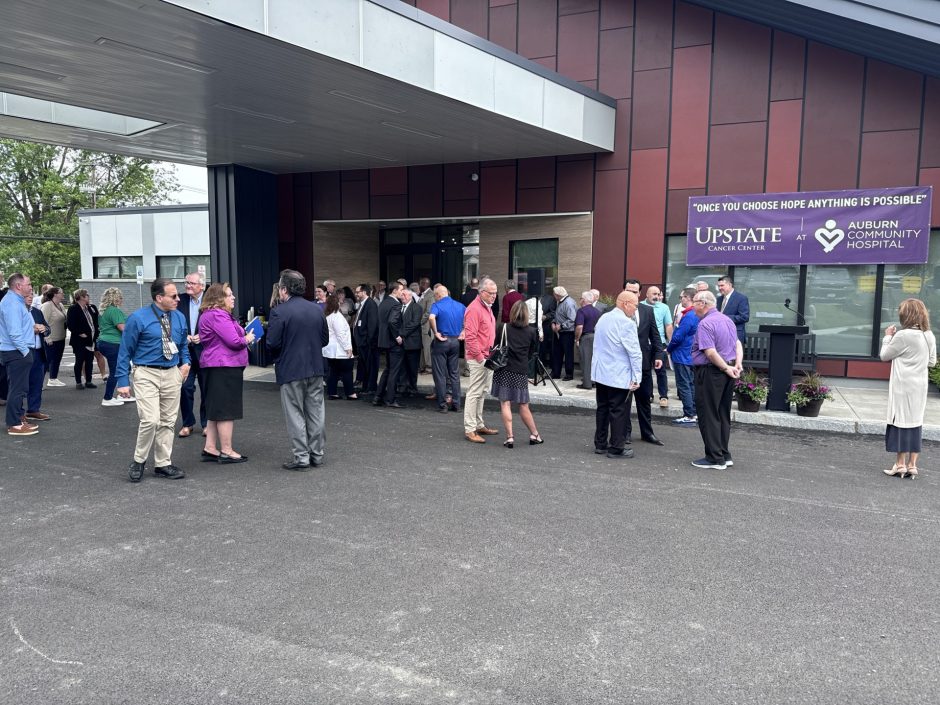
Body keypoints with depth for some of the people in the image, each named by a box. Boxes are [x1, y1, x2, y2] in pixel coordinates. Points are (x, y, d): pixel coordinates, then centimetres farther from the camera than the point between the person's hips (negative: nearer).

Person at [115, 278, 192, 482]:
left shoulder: (179, 318, 7)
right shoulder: (138, 318, -9)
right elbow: (125, 351, -5)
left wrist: (185, 362, 3)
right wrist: (123, 381, -9)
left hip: (172, 374, 6)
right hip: (147, 375, -5)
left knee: (168, 421, 10)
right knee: (151, 420, -15)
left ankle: (163, 463, 22)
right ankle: (138, 461, 7)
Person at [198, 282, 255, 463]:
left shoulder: (209, 314, 17)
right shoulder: (217, 315, -17)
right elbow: (234, 341, -22)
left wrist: (243, 338, 12)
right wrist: (247, 339, -2)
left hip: (215, 367, 11)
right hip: (224, 367, -11)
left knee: (216, 409, 14)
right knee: (226, 409, -4)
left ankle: (210, 448, 18)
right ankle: (226, 451, 2)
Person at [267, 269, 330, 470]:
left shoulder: (279, 312, -14)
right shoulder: (317, 309, 4)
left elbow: (272, 344, -15)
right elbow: (325, 339, 9)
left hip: (291, 371, -5)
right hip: (315, 368, 5)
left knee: (295, 415, 3)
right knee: (315, 412, 12)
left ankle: (301, 457, 6)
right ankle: (317, 454, 19)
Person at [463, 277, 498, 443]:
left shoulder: (486, 308, 15)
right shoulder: (474, 309, -16)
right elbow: (470, 336, -22)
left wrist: (490, 355, 16)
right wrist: (480, 358, -19)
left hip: (486, 358, 10)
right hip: (478, 359, -10)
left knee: (481, 393, 15)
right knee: (474, 393, -6)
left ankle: (479, 425, 25)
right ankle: (470, 429, -2)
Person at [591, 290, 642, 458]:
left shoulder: (603, 318, 10)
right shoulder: (626, 323, -15)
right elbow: (635, 352, -17)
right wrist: (636, 377, -12)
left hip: (600, 372, 8)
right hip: (619, 375, -8)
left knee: (602, 408, 14)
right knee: (619, 411, 0)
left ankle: (600, 444, 21)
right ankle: (616, 448, 5)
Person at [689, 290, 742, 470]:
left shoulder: (705, 324, -16)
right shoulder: (727, 320, 13)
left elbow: (710, 352, -23)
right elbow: (738, 343, 12)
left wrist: (727, 368, -14)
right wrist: (738, 364, 2)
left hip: (711, 372, -9)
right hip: (726, 374, 9)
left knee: (708, 416, 0)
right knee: (723, 414, 15)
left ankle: (715, 458, 2)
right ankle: (725, 455, 21)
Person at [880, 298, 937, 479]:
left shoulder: (903, 336, -16)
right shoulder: (930, 336, 5)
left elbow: (884, 355, -5)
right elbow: (932, 362, 14)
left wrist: (888, 337, 6)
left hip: (903, 386, -6)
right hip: (920, 387, 6)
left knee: (901, 422, 1)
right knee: (915, 423, 10)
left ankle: (900, 464, 6)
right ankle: (912, 465, 15)